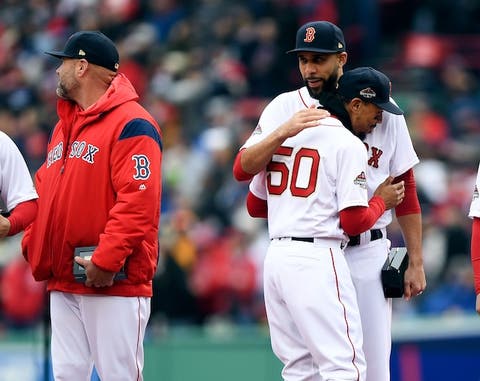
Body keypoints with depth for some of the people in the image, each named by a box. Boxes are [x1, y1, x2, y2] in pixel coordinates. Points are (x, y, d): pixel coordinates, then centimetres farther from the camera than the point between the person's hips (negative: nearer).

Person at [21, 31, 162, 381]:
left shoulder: (130, 124, -9)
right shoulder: (63, 127, 21)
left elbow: (138, 200, -18)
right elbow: (44, 193, 26)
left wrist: (106, 260, -24)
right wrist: (33, 246, 11)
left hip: (113, 282, -9)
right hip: (62, 281, 9)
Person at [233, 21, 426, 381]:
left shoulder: (381, 109, 1)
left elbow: (405, 189, 5)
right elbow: (243, 169, -11)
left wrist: (415, 262, 3)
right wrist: (284, 132, -27)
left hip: (366, 254, -1)